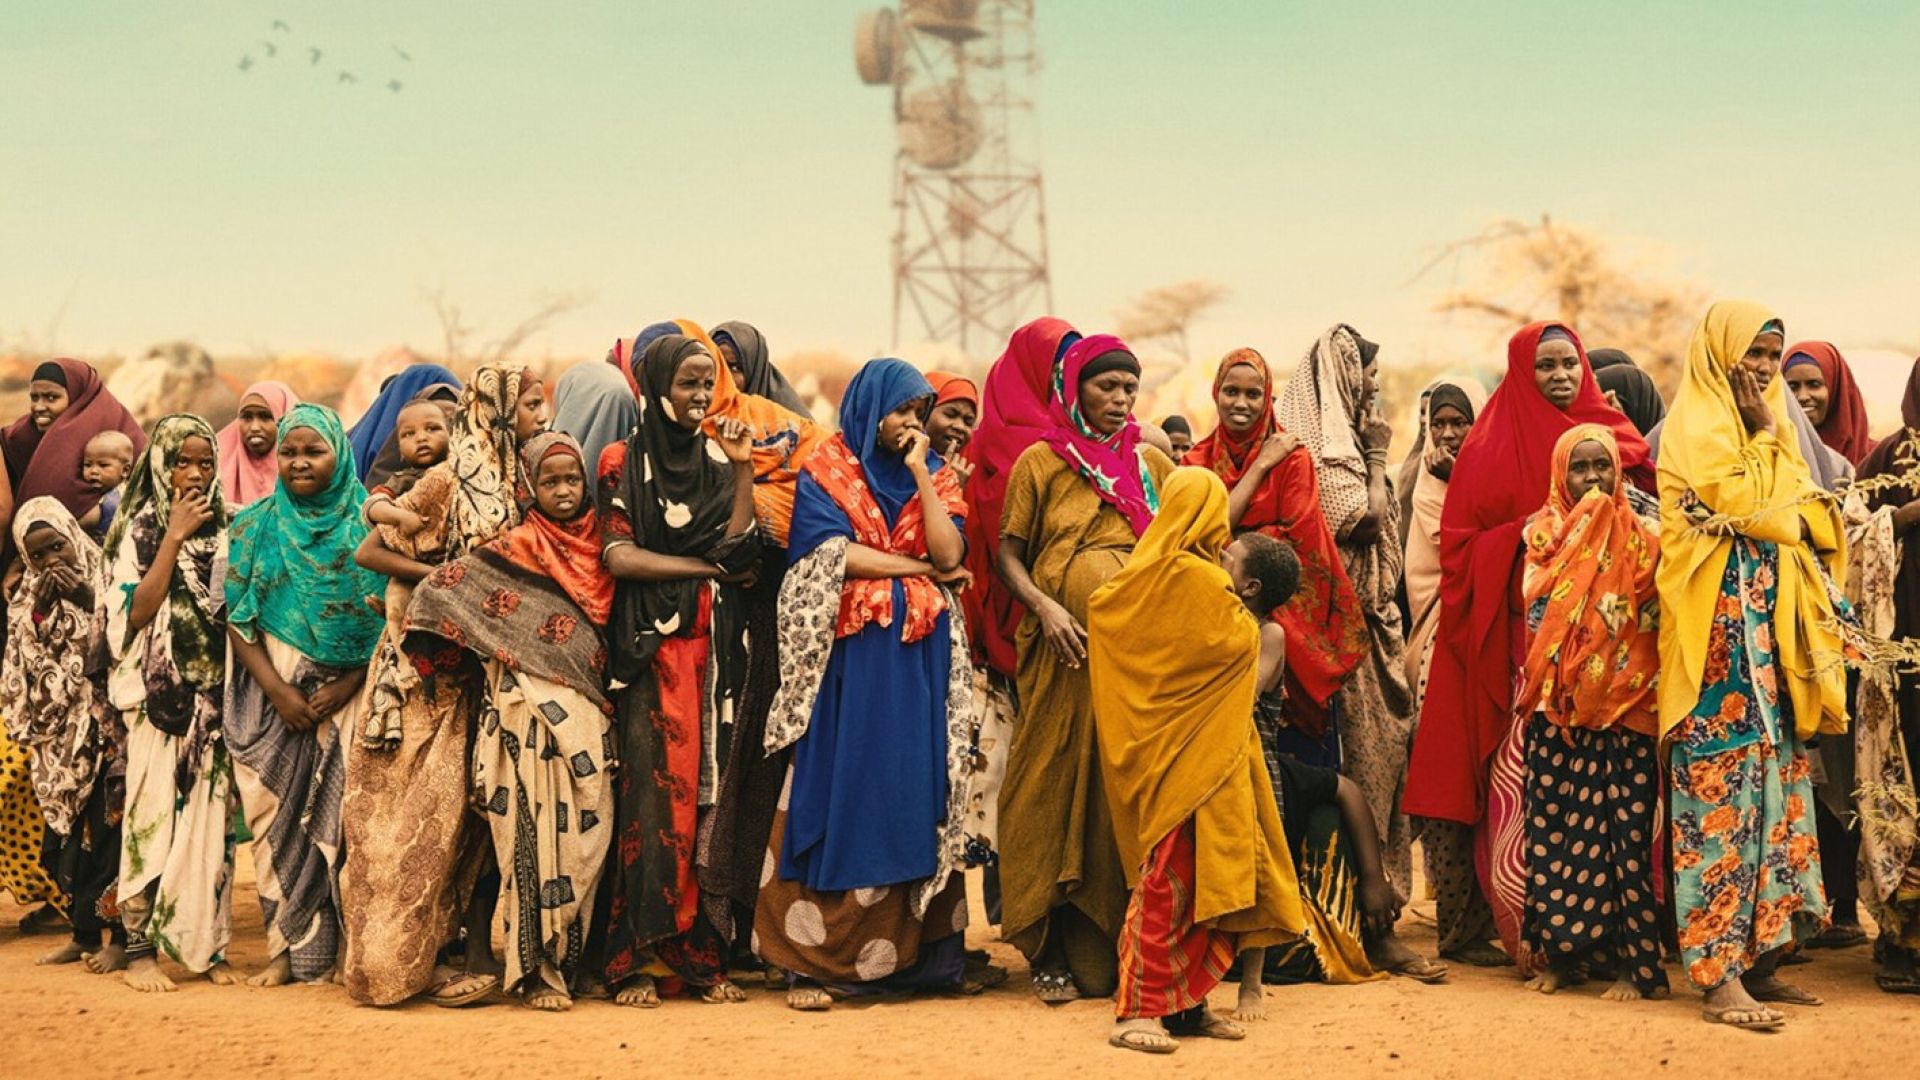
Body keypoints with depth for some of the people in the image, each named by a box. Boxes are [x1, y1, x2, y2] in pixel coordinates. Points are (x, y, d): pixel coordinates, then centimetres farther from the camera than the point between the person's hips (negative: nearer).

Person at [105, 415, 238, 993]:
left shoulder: (227, 532, 11)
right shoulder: (140, 531, 1)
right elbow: (137, 611, -12)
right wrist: (174, 537, -11)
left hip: (216, 695, 4)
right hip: (159, 696, -3)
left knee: (213, 818, 2)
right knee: (153, 815, -6)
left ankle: (207, 945, 8)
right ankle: (141, 950, -1)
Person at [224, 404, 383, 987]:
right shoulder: (256, 526, 7)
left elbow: (388, 616, -1)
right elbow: (237, 617, 4)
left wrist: (348, 685, -11)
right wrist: (277, 691, -8)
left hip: (348, 693, -2)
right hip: (274, 692, 2)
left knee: (341, 817, -6)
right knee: (278, 819, -1)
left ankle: (338, 949, 0)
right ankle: (286, 949, 5)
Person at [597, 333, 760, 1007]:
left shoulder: (716, 461, 13)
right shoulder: (624, 462, 3)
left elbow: (739, 556, 2)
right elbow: (617, 555, -7)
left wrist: (742, 473, -4)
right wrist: (708, 565, -4)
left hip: (712, 647, 4)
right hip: (650, 647, -3)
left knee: (709, 791, 0)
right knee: (654, 792, -8)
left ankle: (703, 954, 4)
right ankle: (637, 958, -4)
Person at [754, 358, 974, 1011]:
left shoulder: (936, 477, 13)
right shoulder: (825, 472, 4)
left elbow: (949, 552, -2)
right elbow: (831, 554, -9)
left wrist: (919, 472, -5)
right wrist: (921, 568, -4)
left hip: (918, 662, 3)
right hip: (848, 658, -3)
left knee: (911, 795, 1)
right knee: (838, 794, -5)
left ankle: (910, 951, 5)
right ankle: (815, 960, -3)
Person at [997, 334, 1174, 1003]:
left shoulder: (1152, 465, 15)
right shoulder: (1040, 462, 6)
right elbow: (1009, 553, 4)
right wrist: (1045, 607, -13)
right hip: (1066, 650, -2)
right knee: (1059, 786, -3)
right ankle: (1056, 954, 1)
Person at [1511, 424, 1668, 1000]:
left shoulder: (1640, 531, 7)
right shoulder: (1544, 530, 9)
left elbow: (1652, 611, 2)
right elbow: (1538, 599, -8)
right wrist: (1586, 523, -8)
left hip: (1624, 702, -1)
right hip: (1557, 703, 1)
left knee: (1624, 826, -4)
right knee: (1554, 823, -2)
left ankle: (1631, 960, 0)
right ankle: (1557, 954, 6)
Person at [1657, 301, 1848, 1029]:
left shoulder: (1757, 428, 20)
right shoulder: (1698, 427, -6)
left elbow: (1800, 515, 17)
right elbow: (1749, 510, -16)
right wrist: (1766, 436, -5)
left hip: (1769, 622, 9)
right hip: (1723, 626, -9)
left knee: (1775, 778, 6)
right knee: (1724, 787, -10)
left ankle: (1754, 960, 10)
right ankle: (1720, 978, -11)